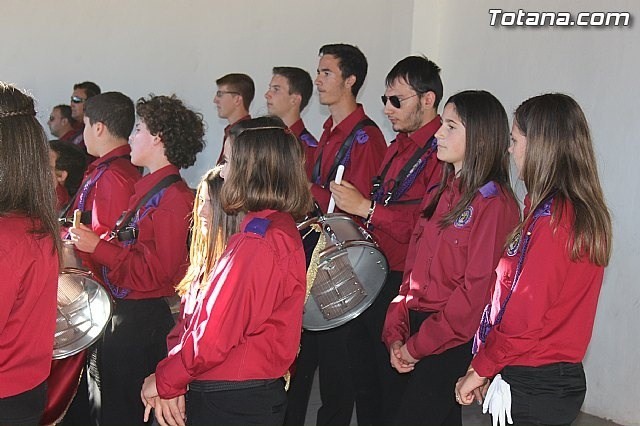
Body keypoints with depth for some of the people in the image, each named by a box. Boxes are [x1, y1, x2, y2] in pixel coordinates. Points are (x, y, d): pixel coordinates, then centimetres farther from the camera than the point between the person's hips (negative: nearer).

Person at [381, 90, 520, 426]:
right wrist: (396, 334, 2)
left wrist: (418, 345, -14)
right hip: (415, 330, 7)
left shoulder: (494, 205, -14)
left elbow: (477, 289, -18)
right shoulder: (440, 195, 12)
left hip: (452, 342, -7)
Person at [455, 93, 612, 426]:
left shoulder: (550, 218, -20)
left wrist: (480, 370, -8)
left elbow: (524, 317, -21)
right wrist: (487, 365, 9)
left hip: (532, 383, -8)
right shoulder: (586, 211, 7)